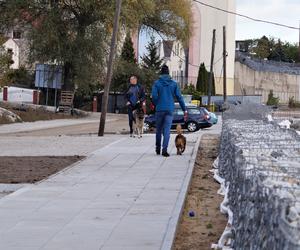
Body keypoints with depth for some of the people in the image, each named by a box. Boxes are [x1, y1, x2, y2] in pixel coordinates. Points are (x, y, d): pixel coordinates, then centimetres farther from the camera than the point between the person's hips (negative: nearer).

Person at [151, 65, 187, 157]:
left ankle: (158, 148, 24)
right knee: (167, 130, -1)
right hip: (170, 110, 0)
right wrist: (184, 110, 5)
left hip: (159, 109, 0)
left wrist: (156, 105, 8)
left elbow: (154, 96, -11)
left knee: (159, 129, 15)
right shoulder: (173, 84, 3)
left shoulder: (157, 83, -2)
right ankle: (164, 149, -11)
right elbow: (179, 97, 1)